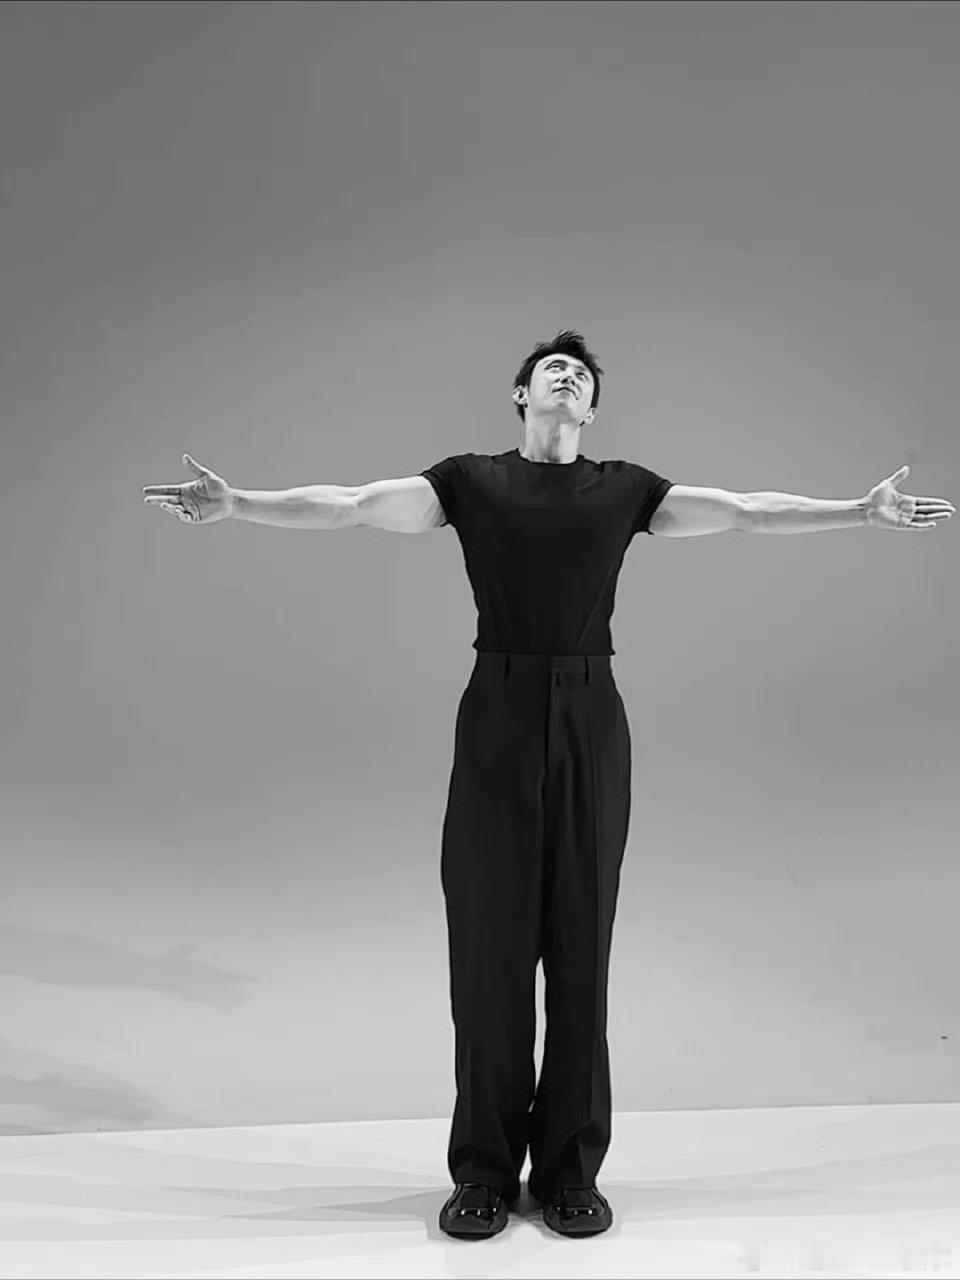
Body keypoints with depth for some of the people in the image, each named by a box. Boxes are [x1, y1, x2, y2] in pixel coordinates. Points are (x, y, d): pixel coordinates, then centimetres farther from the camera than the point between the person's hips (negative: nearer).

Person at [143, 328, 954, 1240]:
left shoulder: (624, 489, 12)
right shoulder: (469, 481, 8)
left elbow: (744, 512, 7)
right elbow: (350, 505, -2)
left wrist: (865, 511, 1)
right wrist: (236, 505, -13)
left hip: (590, 724, 1)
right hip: (496, 719, -1)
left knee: (580, 943, 6)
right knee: (487, 943, 3)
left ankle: (569, 1168, 21)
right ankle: (485, 1169, 19)